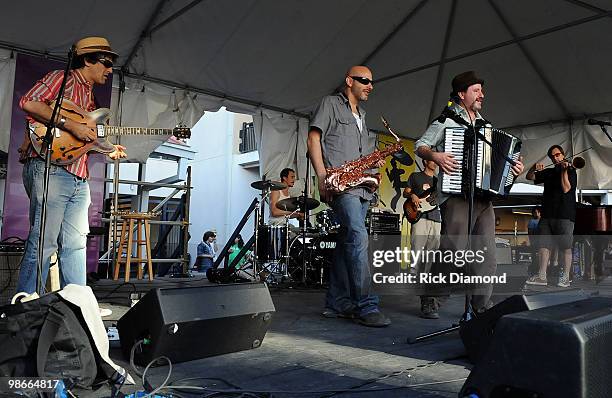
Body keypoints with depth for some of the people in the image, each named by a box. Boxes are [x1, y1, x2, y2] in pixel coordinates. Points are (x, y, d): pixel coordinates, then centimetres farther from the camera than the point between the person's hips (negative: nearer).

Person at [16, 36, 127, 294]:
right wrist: (70, 125, -17)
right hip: (50, 169, -8)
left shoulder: (89, 97, 26)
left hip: (79, 178, 9)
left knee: (75, 246, 8)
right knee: (43, 243, -8)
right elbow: (28, 102, -14)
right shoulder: (61, 78, 3)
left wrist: (107, 149, 15)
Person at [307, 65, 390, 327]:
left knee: (348, 242, 6)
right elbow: (313, 139, -4)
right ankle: (366, 306, -20)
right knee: (358, 236, -20)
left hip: (360, 186, 8)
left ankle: (337, 304, 11)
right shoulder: (331, 103, 5)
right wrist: (322, 177, -14)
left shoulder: (362, 115, 27)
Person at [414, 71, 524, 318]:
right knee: (452, 250, -11)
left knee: (486, 252, 3)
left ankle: (482, 304, 12)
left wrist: (514, 167, 10)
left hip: (484, 197, 7)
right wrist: (435, 155, -17)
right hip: (456, 194, -6)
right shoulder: (447, 120, 5)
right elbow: (420, 146, 2)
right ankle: (431, 299, 3)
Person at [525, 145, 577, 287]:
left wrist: (564, 170, -14)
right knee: (544, 245, 2)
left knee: (565, 247, -3)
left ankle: (565, 277, 3)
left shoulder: (571, 171, 3)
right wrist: (535, 167, 0)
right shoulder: (549, 172, 19)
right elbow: (529, 177, 19)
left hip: (564, 215, -5)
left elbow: (566, 189, -10)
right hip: (547, 214, 5)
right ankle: (541, 276, 4)